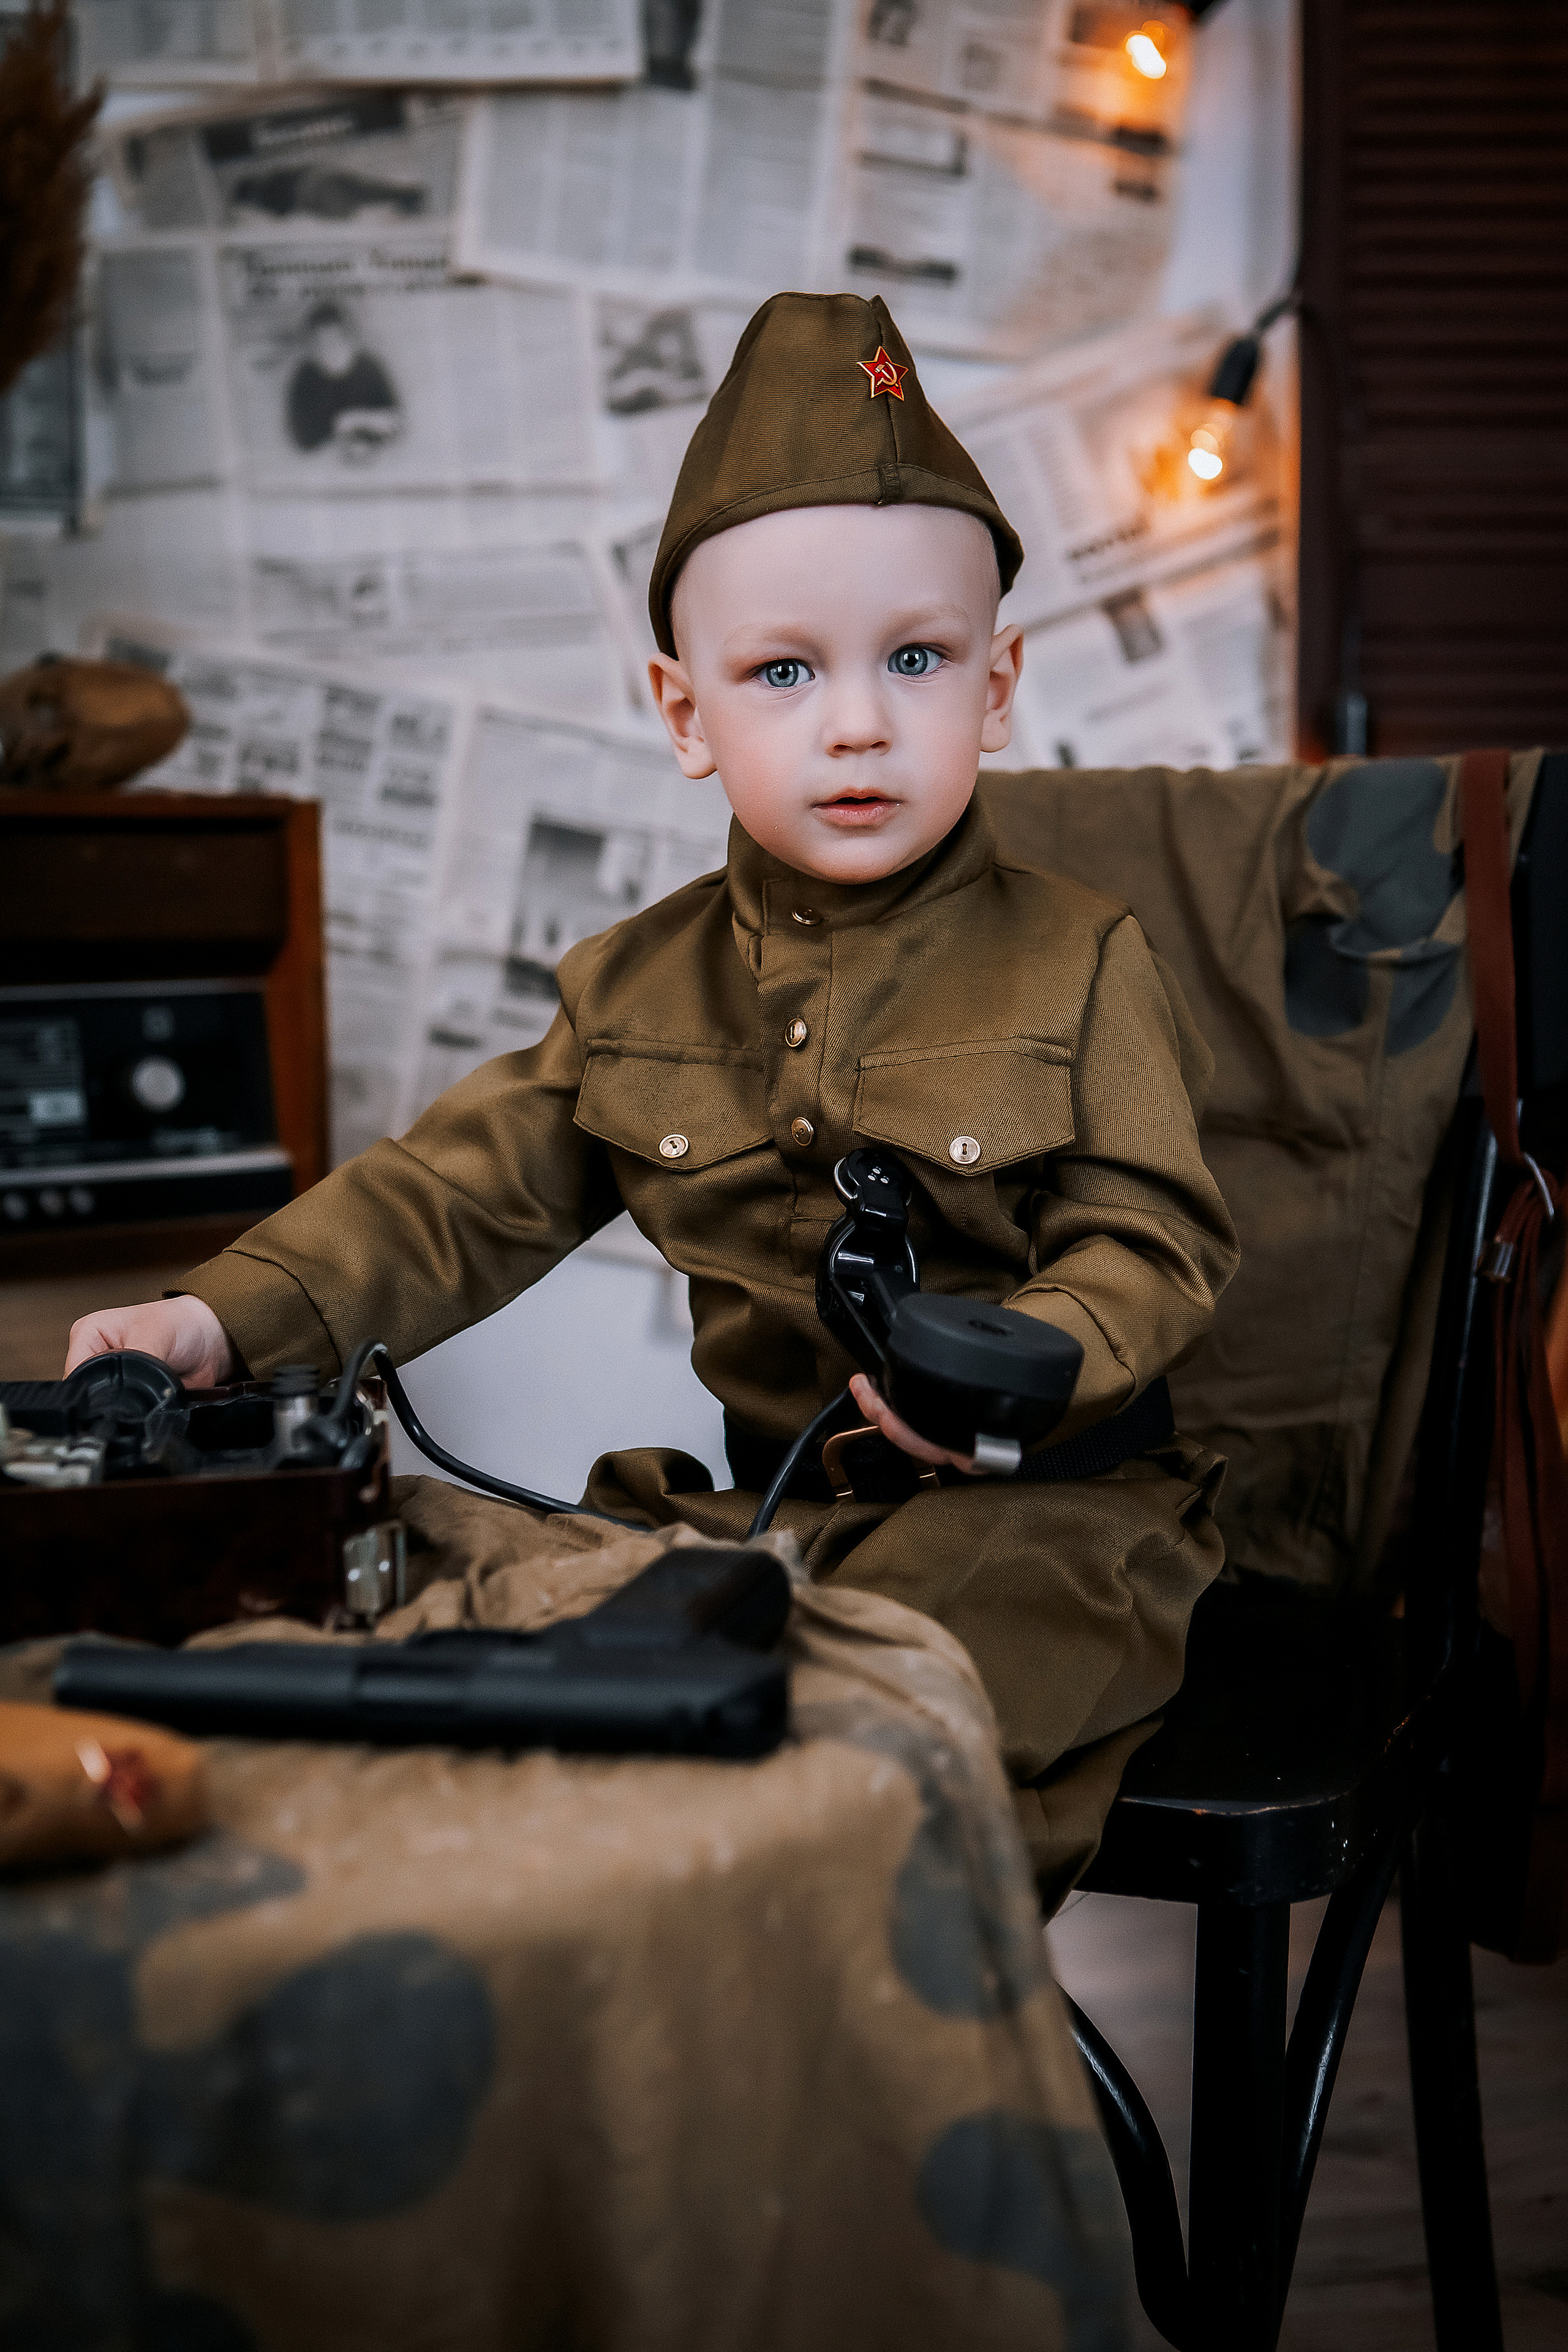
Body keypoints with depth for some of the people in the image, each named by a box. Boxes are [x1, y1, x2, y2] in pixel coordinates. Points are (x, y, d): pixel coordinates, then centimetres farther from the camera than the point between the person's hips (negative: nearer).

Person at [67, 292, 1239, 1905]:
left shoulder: (1074, 961, -3)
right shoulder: (638, 988, 8)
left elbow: (1152, 1246, -8)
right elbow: (461, 1194, 9)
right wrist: (228, 1316, -4)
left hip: (1039, 1489, -4)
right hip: (755, 1490, 4)